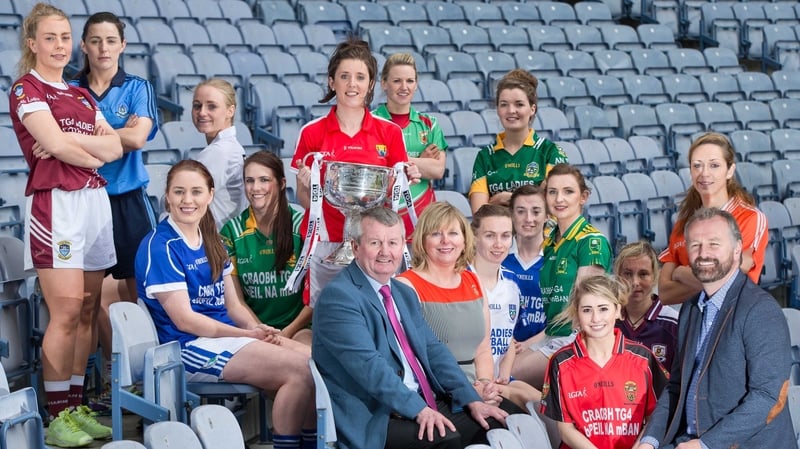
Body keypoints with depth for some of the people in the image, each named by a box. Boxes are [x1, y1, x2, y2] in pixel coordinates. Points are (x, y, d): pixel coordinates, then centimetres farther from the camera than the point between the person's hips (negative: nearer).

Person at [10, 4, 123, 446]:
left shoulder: (81, 95, 19)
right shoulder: (26, 89, -1)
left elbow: (116, 147, 6)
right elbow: (54, 144, -14)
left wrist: (71, 141, -9)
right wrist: (95, 154, 2)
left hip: (95, 201, 7)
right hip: (55, 203, -7)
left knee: (86, 313, 6)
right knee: (66, 313, -11)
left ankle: (76, 406, 11)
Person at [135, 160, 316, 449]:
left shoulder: (211, 242, 15)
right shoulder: (160, 247, -10)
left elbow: (233, 305, 14)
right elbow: (183, 319, -14)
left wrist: (261, 331, -6)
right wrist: (247, 335, -17)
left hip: (227, 336, 8)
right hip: (189, 347, -8)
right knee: (299, 370, -22)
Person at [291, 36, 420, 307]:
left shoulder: (390, 133, 3)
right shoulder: (312, 134, 1)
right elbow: (304, 202, 5)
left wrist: (407, 180, -9)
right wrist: (305, 184, -14)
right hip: (326, 245, 0)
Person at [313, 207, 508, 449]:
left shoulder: (405, 294, 18)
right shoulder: (337, 296, -11)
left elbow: (433, 349, 13)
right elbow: (368, 365, -20)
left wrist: (472, 401, 0)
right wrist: (419, 410, -26)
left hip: (425, 404, 8)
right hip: (373, 420, -8)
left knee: (493, 422, -8)